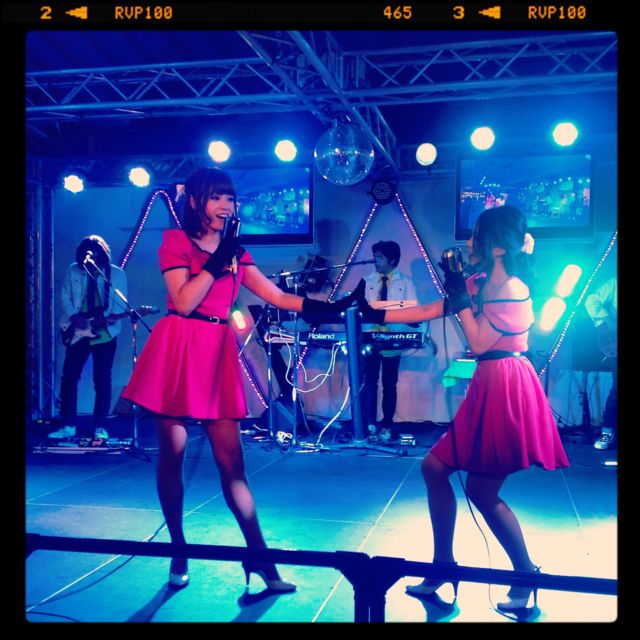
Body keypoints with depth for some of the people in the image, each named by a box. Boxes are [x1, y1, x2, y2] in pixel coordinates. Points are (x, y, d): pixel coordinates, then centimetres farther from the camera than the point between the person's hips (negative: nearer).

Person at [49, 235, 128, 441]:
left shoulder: (117, 274, -1)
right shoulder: (72, 270, 5)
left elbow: (120, 304, -5)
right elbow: (66, 297, 3)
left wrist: (106, 318, -21)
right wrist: (75, 316, -14)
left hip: (105, 333, -2)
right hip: (78, 332, 2)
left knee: (102, 380, 0)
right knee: (69, 377, 0)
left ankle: (100, 427, 9)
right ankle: (69, 426, 10)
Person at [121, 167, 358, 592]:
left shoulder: (236, 253, 14)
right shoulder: (176, 241, 0)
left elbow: (279, 298, 7)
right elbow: (183, 302, -12)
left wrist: (331, 306, -2)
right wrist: (217, 259, -10)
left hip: (218, 354, 4)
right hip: (177, 352, -3)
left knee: (231, 461, 1)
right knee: (172, 456, 5)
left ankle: (260, 559, 4)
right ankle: (179, 554, 19)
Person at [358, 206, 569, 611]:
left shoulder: (512, 289, -14)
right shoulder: (480, 284, 12)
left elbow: (479, 342, -17)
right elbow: (429, 312, 12)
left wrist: (462, 298, -13)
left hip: (506, 389, -9)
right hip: (488, 387, 9)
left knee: (482, 491, -1)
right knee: (434, 467, 8)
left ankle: (527, 574, 16)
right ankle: (443, 563, 18)